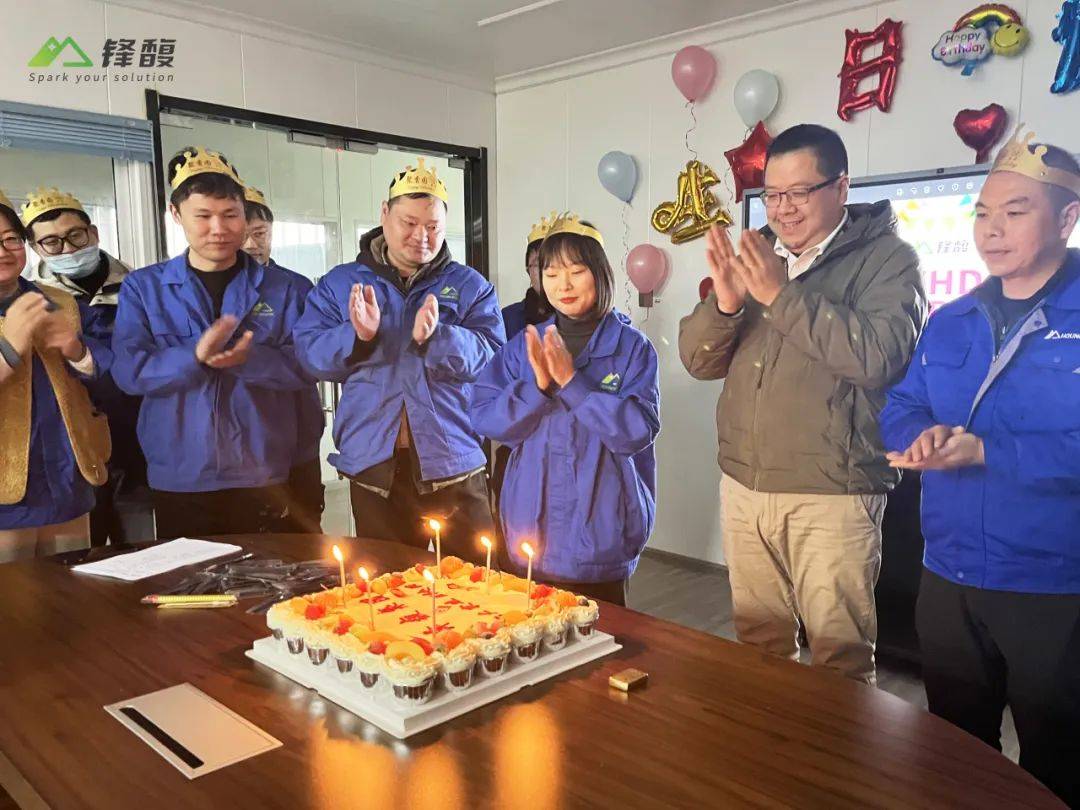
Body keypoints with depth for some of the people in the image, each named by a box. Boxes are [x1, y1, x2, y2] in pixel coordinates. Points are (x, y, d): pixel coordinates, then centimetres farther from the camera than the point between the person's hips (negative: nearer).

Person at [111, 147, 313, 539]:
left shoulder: (279, 287, 2)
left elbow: (304, 366, -5)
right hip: (179, 480, 0)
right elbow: (128, 371, -8)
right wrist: (195, 356, -25)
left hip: (263, 477, 0)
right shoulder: (143, 287, 2)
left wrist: (249, 359, -23)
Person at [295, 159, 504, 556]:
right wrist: (358, 337, -20)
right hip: (374, 464, 1)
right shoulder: (340, 283, 8)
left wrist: (436, 337, -26)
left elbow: (489, 356, -8)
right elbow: (309, 352, -1)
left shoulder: (469, 285, 4)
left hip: (453, 463, -1)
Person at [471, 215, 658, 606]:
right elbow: (484, 420, -4)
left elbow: (638, 431, -16)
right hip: (529, 529, 3)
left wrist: (571, 381, -20)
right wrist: (538, 386, -19)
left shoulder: (632, 347, -5)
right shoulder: (524, 346, 4)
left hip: (599, 538, -3)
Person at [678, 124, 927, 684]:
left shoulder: (886, 257, -2)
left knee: (840, 657, 3)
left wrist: (782, 294, -20)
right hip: (743, 486, 5)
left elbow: (878, 355, -20)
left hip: (831, 492, -5)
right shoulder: (757, 257, 14)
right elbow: (698, 360, 7)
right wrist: (724, 303, -12)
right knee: (758, 641, 16)